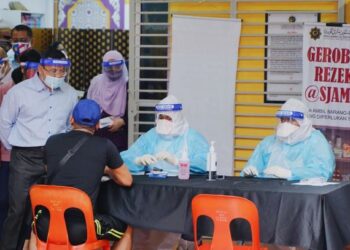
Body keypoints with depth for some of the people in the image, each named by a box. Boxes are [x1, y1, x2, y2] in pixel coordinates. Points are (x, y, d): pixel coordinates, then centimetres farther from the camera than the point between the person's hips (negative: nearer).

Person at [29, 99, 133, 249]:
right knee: (126, 231, 24)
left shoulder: (52, 142, 8)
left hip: (46, 228, 3)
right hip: (80, 230, -3)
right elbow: (126, 180, 11)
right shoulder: (104, 146, -1)